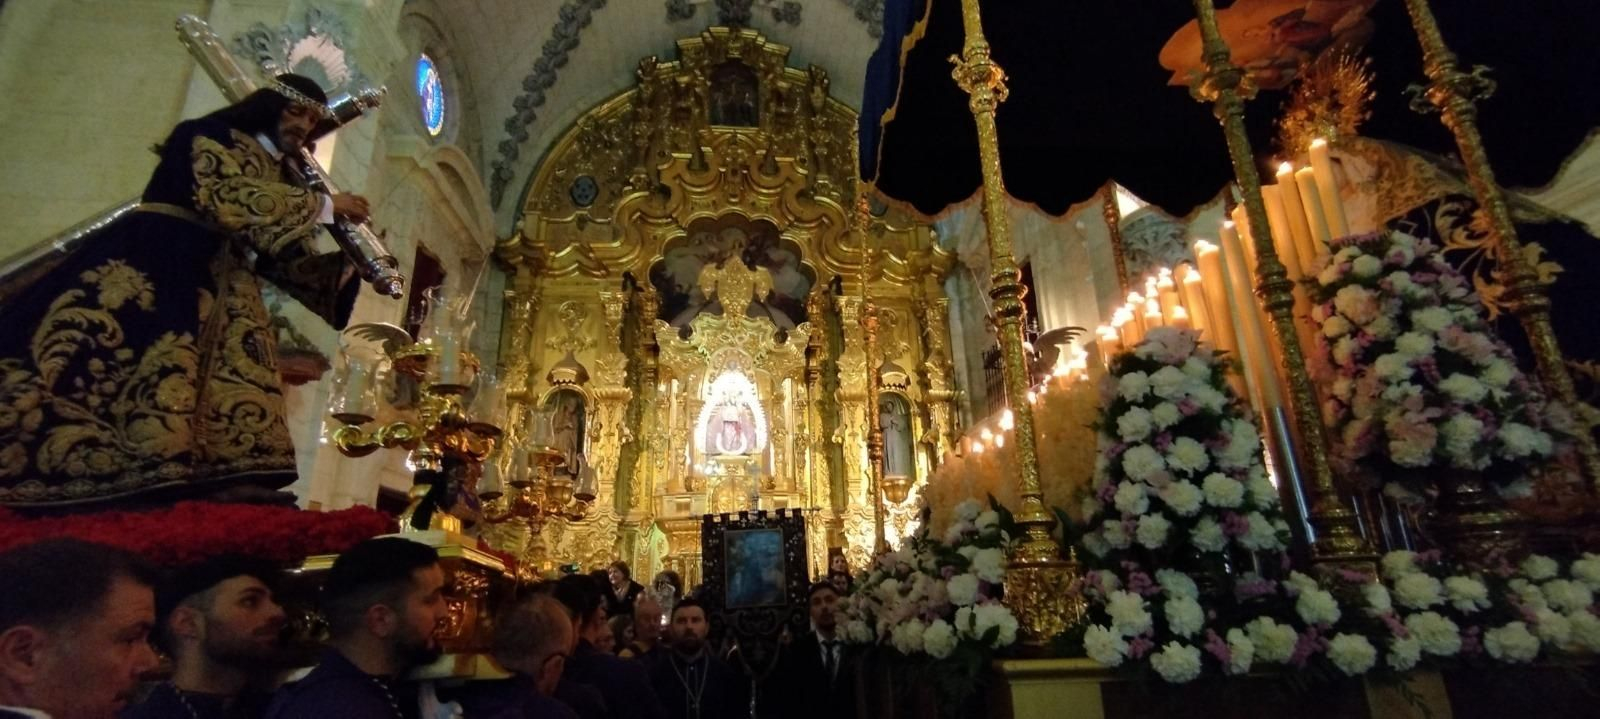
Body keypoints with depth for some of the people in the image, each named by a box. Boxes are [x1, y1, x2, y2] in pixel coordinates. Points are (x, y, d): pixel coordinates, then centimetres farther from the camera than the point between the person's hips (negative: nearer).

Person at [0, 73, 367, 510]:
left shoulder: (283, 178, 23)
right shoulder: (210, 135, 6)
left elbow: (283, 259, 14)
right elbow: (226, 197, -15)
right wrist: (324, 206, -15)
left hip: (222, 289, 6)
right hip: (154, 261, -6)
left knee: (225, 375, -11)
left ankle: (226, 481, -21)